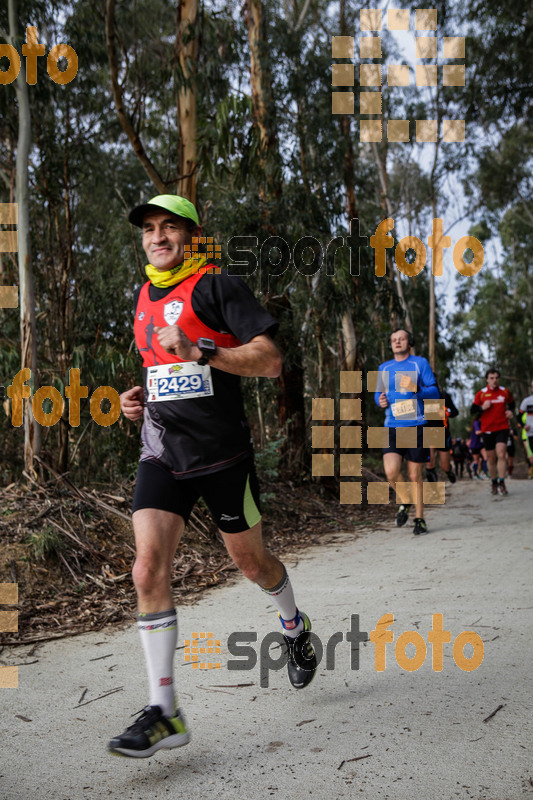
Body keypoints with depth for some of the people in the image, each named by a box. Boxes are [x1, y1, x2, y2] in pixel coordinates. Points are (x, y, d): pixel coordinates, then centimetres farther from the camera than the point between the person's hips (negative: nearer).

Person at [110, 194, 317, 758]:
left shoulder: (218, 286, -6)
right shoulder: (143, 299, 15)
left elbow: (270, 361, -13)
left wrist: (200, 352, -23)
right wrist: (140, 400, 10)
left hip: (222, 452, -5)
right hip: (162, 453, 5)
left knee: (250, 560, 11)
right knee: (148, 571, -10)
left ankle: (295, 629, 44)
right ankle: (163, 712, -2)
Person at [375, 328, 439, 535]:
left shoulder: (420, 363, 4)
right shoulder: (384, 368, 14)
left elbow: (435, 392, 0)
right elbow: (378, 393, 24)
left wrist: (416, 389, -18)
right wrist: (380, 400, 0)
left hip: (416, 426, -2)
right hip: (392, 427, 2)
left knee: (414, 475, 2)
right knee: (391, 472, -15)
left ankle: (419, 520, 16)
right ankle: (404, 501, 15)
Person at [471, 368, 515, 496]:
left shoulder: (505, 392, 5)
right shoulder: (481, 394, 1)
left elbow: (511, 403, 23)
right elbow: (472, 411, 1)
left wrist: (510, 411, 3)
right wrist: (482, 408, -17)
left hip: (502, 428, 0)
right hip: (487, 430, 0)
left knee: (501, 454, -17)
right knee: (491, 458, 5)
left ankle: (502, 483, -13)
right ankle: (494, 483, 20)